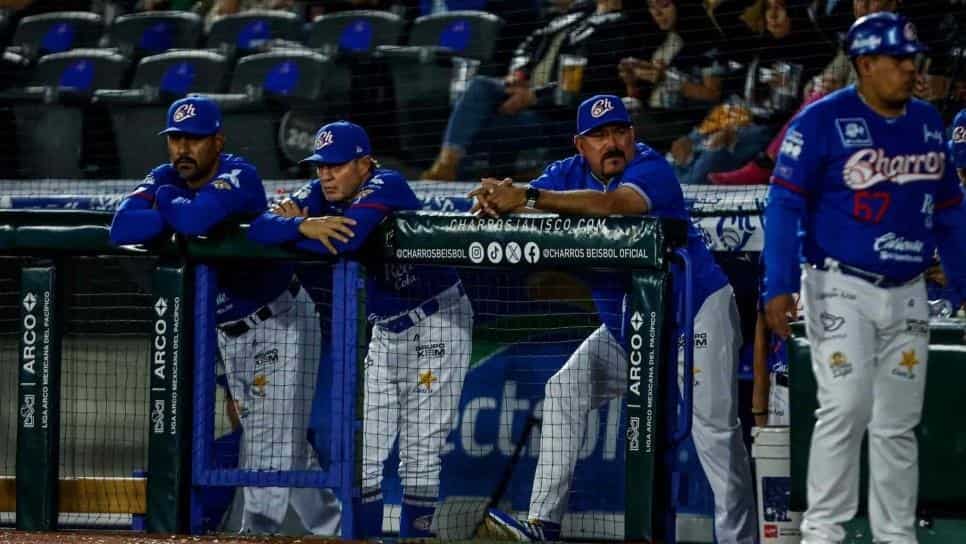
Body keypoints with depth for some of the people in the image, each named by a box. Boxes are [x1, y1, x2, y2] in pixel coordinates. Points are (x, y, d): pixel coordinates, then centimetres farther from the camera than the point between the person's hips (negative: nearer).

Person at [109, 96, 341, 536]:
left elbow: (198, 217, -40)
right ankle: (331, 529, 25)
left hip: (280, 322, -7)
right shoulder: (164, 180, -2)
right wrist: (181, 215, -27)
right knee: (287, 449, 14)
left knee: (272, 444, -11)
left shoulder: (239, 177, -21)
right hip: (228, 331, 7)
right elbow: (122, 230, -18)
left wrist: (167, 202, -19)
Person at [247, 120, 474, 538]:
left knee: (419, 455, -8)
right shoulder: (322, 194, -1)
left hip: (437, 322, -8)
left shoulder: (385, 186, -21)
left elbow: (343, 241, -37)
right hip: (387, 329, 8)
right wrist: (304, 225, -30)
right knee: (364, 454, 6)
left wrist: (292, 226, -18)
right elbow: (260, 229, -11)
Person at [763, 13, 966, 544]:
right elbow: (785, 203, -11)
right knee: (847, 406, -14)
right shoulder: (822, 121, -9)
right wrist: (779, 286, -18)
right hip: (842, 292, -5)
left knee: (898, 422, 8)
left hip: (907, 295, 5)